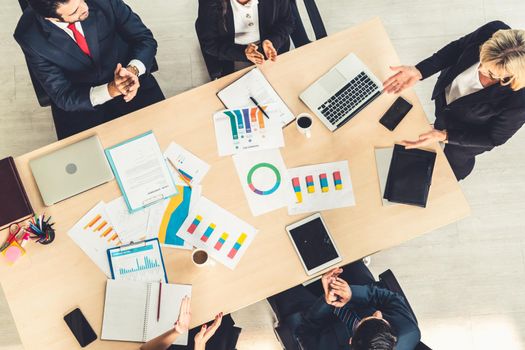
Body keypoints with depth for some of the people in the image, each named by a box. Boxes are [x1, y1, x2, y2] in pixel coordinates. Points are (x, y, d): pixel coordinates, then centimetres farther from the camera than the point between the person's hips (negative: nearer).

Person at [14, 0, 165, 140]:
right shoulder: (30, 38, -21)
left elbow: (145, 39, -11)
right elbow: (63, 97, -17)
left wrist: (133, 69, -34)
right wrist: (111, 89, -35)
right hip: (81, 102, -1)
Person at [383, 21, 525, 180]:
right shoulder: (493, 31, -35)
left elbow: (494, 138, -24)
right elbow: (457, 48, -14)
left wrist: (444, 136, -32)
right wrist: (418, 71, -26)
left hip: (468, 135, -3)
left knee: (456, 159, 29)